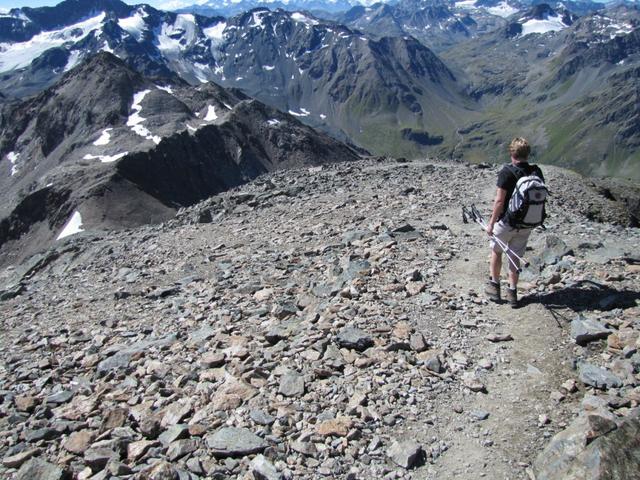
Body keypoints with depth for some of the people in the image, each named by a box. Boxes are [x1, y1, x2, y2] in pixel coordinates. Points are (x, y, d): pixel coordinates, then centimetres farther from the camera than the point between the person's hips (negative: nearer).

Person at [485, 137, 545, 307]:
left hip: (507, 222, -4)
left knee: (496, 251, 18)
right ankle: (512, 292, 19)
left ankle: (494, 286, 25)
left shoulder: (507, 172, -18)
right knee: (515, 256, 16)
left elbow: (499, 201, -19)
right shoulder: (537, 172, -2)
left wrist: (491, 223, -11)